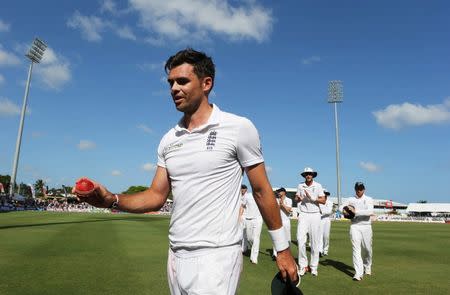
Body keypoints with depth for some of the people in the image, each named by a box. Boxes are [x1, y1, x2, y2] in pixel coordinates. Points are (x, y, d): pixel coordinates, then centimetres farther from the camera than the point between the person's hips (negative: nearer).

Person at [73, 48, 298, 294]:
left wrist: (282, 248, 0)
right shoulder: (168, 140, 7)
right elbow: (156, 197, 8)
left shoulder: (239, 128, -9)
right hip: (176, 255, 6)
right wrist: (112, 200, -9)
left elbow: (261, 191, -4)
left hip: (217, 256, -5)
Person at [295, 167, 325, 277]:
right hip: (303, 215, 1)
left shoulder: (318, 186, 3)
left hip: (315, 215, -1)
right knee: (301, 239, -9)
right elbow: (296, 198, 16)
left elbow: (323, 201, -2)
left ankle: (314, 267, 12)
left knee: (315, 242, 2)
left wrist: (312, 198, -16)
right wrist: (298, 198, -7)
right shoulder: (300, 186, 8)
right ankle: (303, 265, 2)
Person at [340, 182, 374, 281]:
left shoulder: (369, 199, 3)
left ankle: (367, 267, 36)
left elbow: (370, 212, -12)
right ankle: (358, 273, -11)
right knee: (356, 249, -9)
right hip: (354, 227, 0)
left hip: (366, 226, 0)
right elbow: (341, 207, 14)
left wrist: (356, 211, -20)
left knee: (367, 249, 7)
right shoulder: (351, 200, 10)